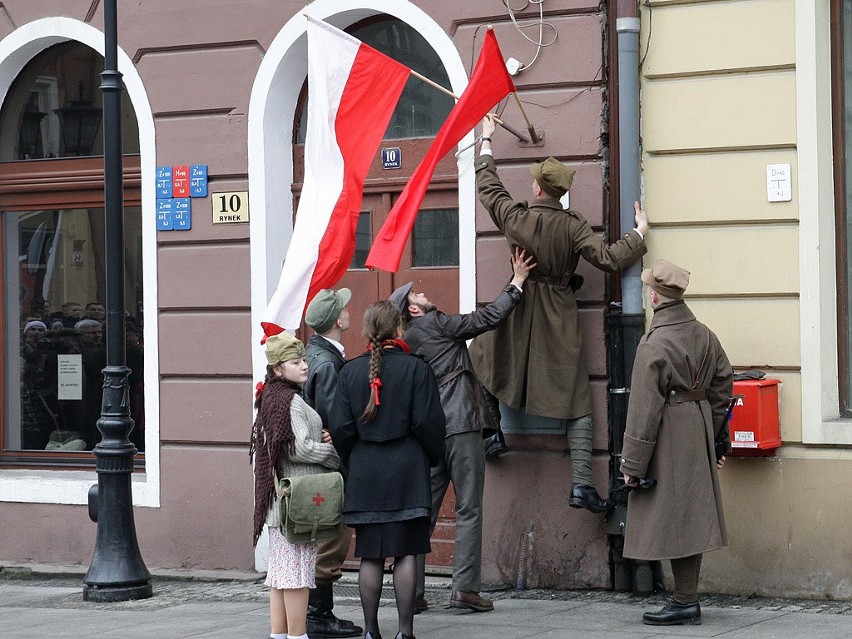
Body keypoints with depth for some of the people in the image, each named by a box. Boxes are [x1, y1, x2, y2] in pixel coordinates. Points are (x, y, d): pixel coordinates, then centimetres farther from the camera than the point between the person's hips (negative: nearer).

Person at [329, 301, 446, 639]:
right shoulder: (415, 368, -7)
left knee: (370, 556, 6)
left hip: (364, 473, 2)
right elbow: (428, 422, -7)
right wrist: (433, 457, 9)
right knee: (405, 554, 0)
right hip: (407, 472, -2)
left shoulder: (350, 371, 1)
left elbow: (340, 427, 0)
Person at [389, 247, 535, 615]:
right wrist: (517, 283, 4)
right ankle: (466, 587, -9)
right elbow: (487, 318, -5)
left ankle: (412, 591, 5)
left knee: (423, 511, 7)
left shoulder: (405, 344, 17)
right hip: (460, 425, -7)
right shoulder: (434, 324, -3)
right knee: (468, 509, -4)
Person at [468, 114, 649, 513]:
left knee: (479, 359, 29)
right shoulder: (572, 227, -12)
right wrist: (639, 233, 0)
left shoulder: (515, 218, -8)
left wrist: (487, 141, 21)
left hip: (517, 315, 1)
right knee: (576, 404, 1)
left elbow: (487, 186, 9)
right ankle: (581, 485, -5)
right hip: (559, 322, 0)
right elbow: (608, 259, -14)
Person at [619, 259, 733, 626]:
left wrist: (632, 463, -12)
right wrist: (717, 438, 22)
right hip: (698, 438, 8)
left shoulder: (654, 344, -18)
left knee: (672, 519, -2)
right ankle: (687, 599, 19)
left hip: (668, 441, -8)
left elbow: (644, 408, -18)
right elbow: (722, 386, 13)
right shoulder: (704, 335, 6)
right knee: (691, 517, 13)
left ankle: (685, 604, 1)